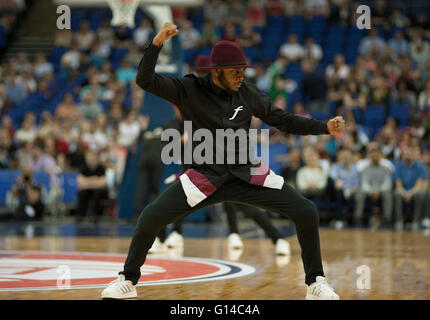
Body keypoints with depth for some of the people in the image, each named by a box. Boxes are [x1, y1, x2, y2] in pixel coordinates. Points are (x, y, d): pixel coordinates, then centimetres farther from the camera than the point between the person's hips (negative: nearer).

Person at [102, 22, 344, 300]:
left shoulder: (248, 93, -2)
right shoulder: (189, 90, -10)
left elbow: (284, 120, 7)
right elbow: (145, 81, -20)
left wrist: (325, 128, -4)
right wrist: (157, 43, -35)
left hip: (246, 174, 2)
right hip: (205, 177, -2)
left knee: (306, 212, -12)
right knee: (151, 217, -18)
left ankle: (316, 282, 5)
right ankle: (128, 280, 6)